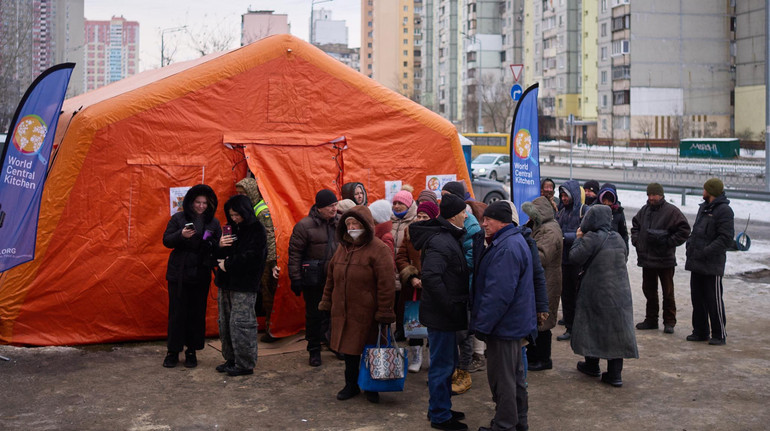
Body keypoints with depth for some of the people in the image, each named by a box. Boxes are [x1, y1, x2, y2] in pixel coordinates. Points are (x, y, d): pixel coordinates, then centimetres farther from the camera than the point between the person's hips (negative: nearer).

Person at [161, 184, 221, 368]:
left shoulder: (213, 223, 5)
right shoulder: (178, 219, 1)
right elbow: (166, 241, -3)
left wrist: (211, 244, -16)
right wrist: (181, 235, -21)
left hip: (201, 276, 2)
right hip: (178, 274, -1)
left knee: (197, 313, 5)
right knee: (177, 312, 2)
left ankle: (192, 351, 17)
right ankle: (173, 351, 13)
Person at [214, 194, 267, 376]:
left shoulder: (257, 231, -7)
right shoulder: (232, 228, 15)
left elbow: (250, 258, -16)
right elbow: (218, 256, 17)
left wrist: (227, 265, -9)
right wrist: (220, 245, -6)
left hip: (244, 286, -7)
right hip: (226, 283, 7)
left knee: (240, 323, -7)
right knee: (225, 322, 10)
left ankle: (245, 364, 0)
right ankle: (231, 359, 21)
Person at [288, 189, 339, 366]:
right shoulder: (305, 225, -10)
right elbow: (294, 253, -9)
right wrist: (296, 278, -11)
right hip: (314, 280, -4)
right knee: (314, 315, 5)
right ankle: (314, 350, 18)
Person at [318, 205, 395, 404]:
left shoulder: (379, 250, -11)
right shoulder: (343, 247, 11)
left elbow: (386, 284, -14)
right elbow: (331, 277, 19)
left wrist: (384, 312, -16)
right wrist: (327, 302, 17)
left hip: (367, 313, -6)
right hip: (343, 311, 6)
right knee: (349, 349, 13)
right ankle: (351, 385, 28)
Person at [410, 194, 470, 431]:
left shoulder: (449, 238, 12)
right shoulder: (439, 242, -21)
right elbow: (431, 277, -30)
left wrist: (455, 306, 13)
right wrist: (450, 306, -24)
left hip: (445, 313, 10)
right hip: (440, 314, -10)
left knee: (448, 362, 20)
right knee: (442, 365, 0)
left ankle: (441, 409, 33)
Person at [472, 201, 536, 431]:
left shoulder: (507, 248, -23)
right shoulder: (514, 240, 12)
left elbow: (499, 293, -27)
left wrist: (482, 324, -20)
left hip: (503, 324, -11)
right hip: (515, 322, 11)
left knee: (502, 377, 0)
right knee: (515, 374, 19)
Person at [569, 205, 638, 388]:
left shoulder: (591, 238, -15)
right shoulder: (617, 238, 5)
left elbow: (575, 257, -14)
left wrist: (579, 238, 0)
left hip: (596, 293, -5)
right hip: (620, 293, 5)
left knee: (592, 327, 13)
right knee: (615, 330, 6)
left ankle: (592, 365, 24)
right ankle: (615, 373, 5)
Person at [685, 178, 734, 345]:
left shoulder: (724, 211, -11)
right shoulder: (703, 207, 17)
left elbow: (726, 239, -17)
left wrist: (705, 252, -21)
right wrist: (690, 244, 8)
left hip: (712, 264, -8)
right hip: (696, 263, 8)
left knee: (714, 300, -2)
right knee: (697, 299, 13)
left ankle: (719, 335, 8)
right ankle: (700, 332, 22)